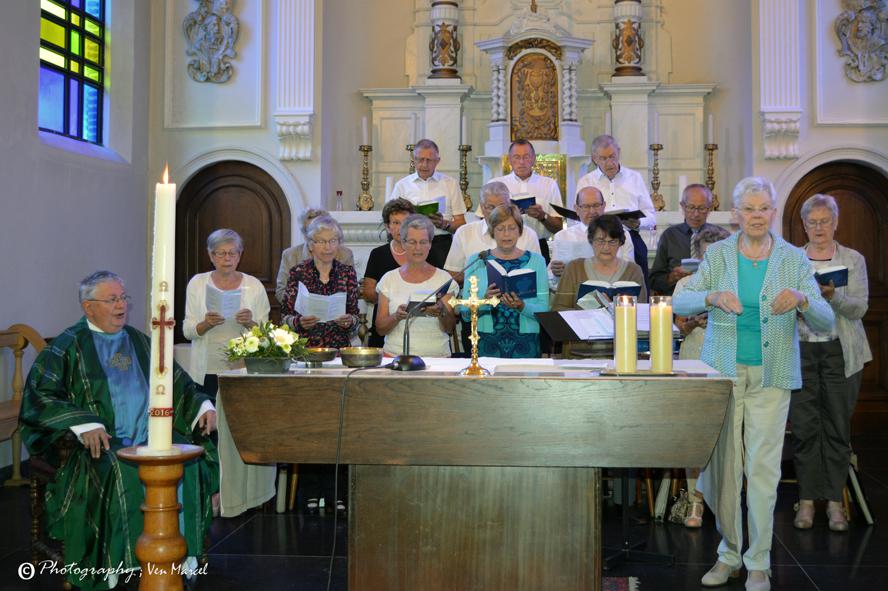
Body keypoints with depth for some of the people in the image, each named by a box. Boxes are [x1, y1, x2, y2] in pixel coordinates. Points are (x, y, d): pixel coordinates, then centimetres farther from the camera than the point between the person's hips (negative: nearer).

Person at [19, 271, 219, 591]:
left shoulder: (139, 341, 19)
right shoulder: (69, 346, 3)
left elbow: (177, 381, 20)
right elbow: (39, 393, -9)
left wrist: (201, 406, 1)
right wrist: (83, 423, -22)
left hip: (147, 435, 4)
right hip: (100, 442, -4)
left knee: (187, 462, -22)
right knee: (119, 470, -34)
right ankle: (111, 565, -22)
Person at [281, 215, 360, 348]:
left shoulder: (348, 272, 7)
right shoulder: (297, 273, 2)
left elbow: (355, 316, 9)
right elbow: (285, 316, 4)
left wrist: (349, 321, -11)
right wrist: (299, 322, -14)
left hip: (339, 346, 1)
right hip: (305, 346, -1)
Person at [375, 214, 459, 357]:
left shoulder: (444, 278, 7)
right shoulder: (389, 279, 9)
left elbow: (450, 328, 3)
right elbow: (380, 329, 6)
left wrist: (442, 312, -17)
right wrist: (397, 316, -13)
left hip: (437, 356, 0)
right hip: (395, 355, 0)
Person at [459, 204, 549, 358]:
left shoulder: (535, 260, 9)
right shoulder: (476, 260, 9)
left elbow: (544, 310, 3)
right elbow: (465, 313, 4)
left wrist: (521, 306, -15)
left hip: (525, 344, 0)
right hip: (487, 343, 0)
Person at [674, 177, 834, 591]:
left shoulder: (794, 258, 3)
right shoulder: (717, 254, 5)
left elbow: (825, 321, -3)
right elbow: (679, 303, -4)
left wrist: (802, 300, -25)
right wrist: (713, 297, -24)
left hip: (771, 378, -1)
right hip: (722, 371, 1)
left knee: (763, 468, -2)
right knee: (720, 467, 4)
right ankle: (730, 553, 22)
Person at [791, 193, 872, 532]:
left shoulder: (853, 260, 7)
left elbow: (859, 308, -3)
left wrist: (833, 294, -20)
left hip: (840, 352, 0)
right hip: (800, 350, 0)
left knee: (838, 426, 2)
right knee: (804, 426, -1)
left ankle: (835, 500, 11)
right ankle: (807, 498, 8)